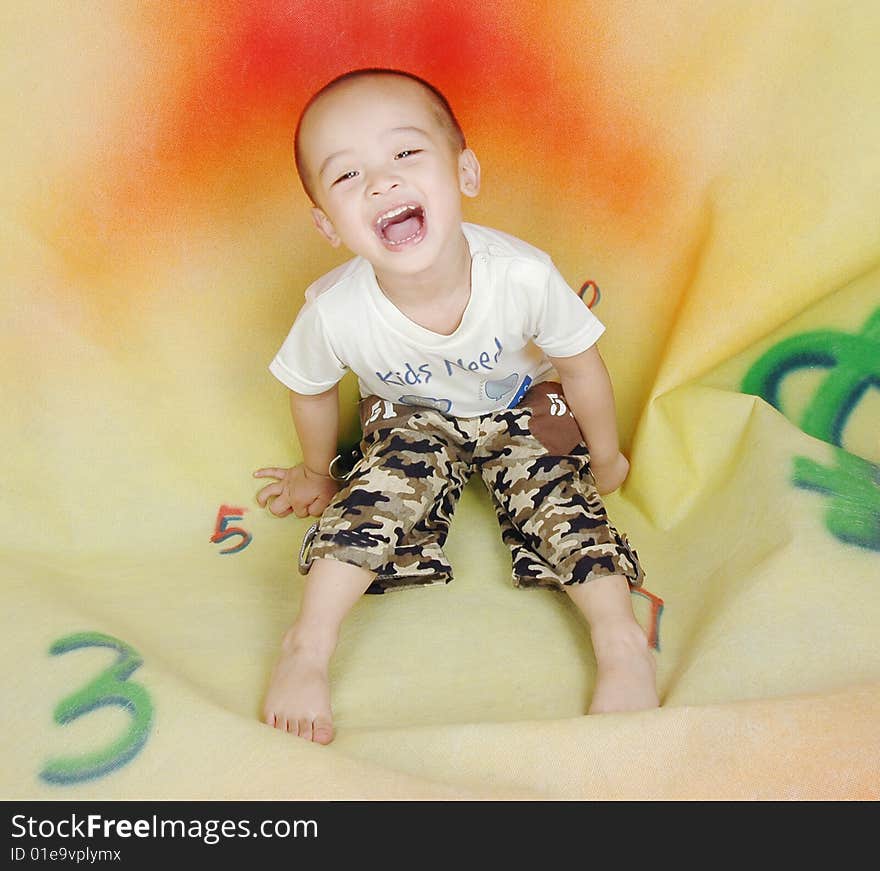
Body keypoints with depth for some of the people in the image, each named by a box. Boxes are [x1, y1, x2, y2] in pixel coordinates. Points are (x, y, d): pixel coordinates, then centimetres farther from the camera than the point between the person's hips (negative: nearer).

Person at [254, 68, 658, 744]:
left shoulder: (524, 276, -34)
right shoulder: (334, 313, -32)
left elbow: (580, 368, -14)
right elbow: (312, 392, -7)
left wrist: (606, 456, 1)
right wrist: (317, 471, 11)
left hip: (522, 409, 1)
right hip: (412, 418, 0)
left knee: (561, 504, -17)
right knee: (376, 501, -22)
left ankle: (623, 644, -4)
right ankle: (308, 646, -8)